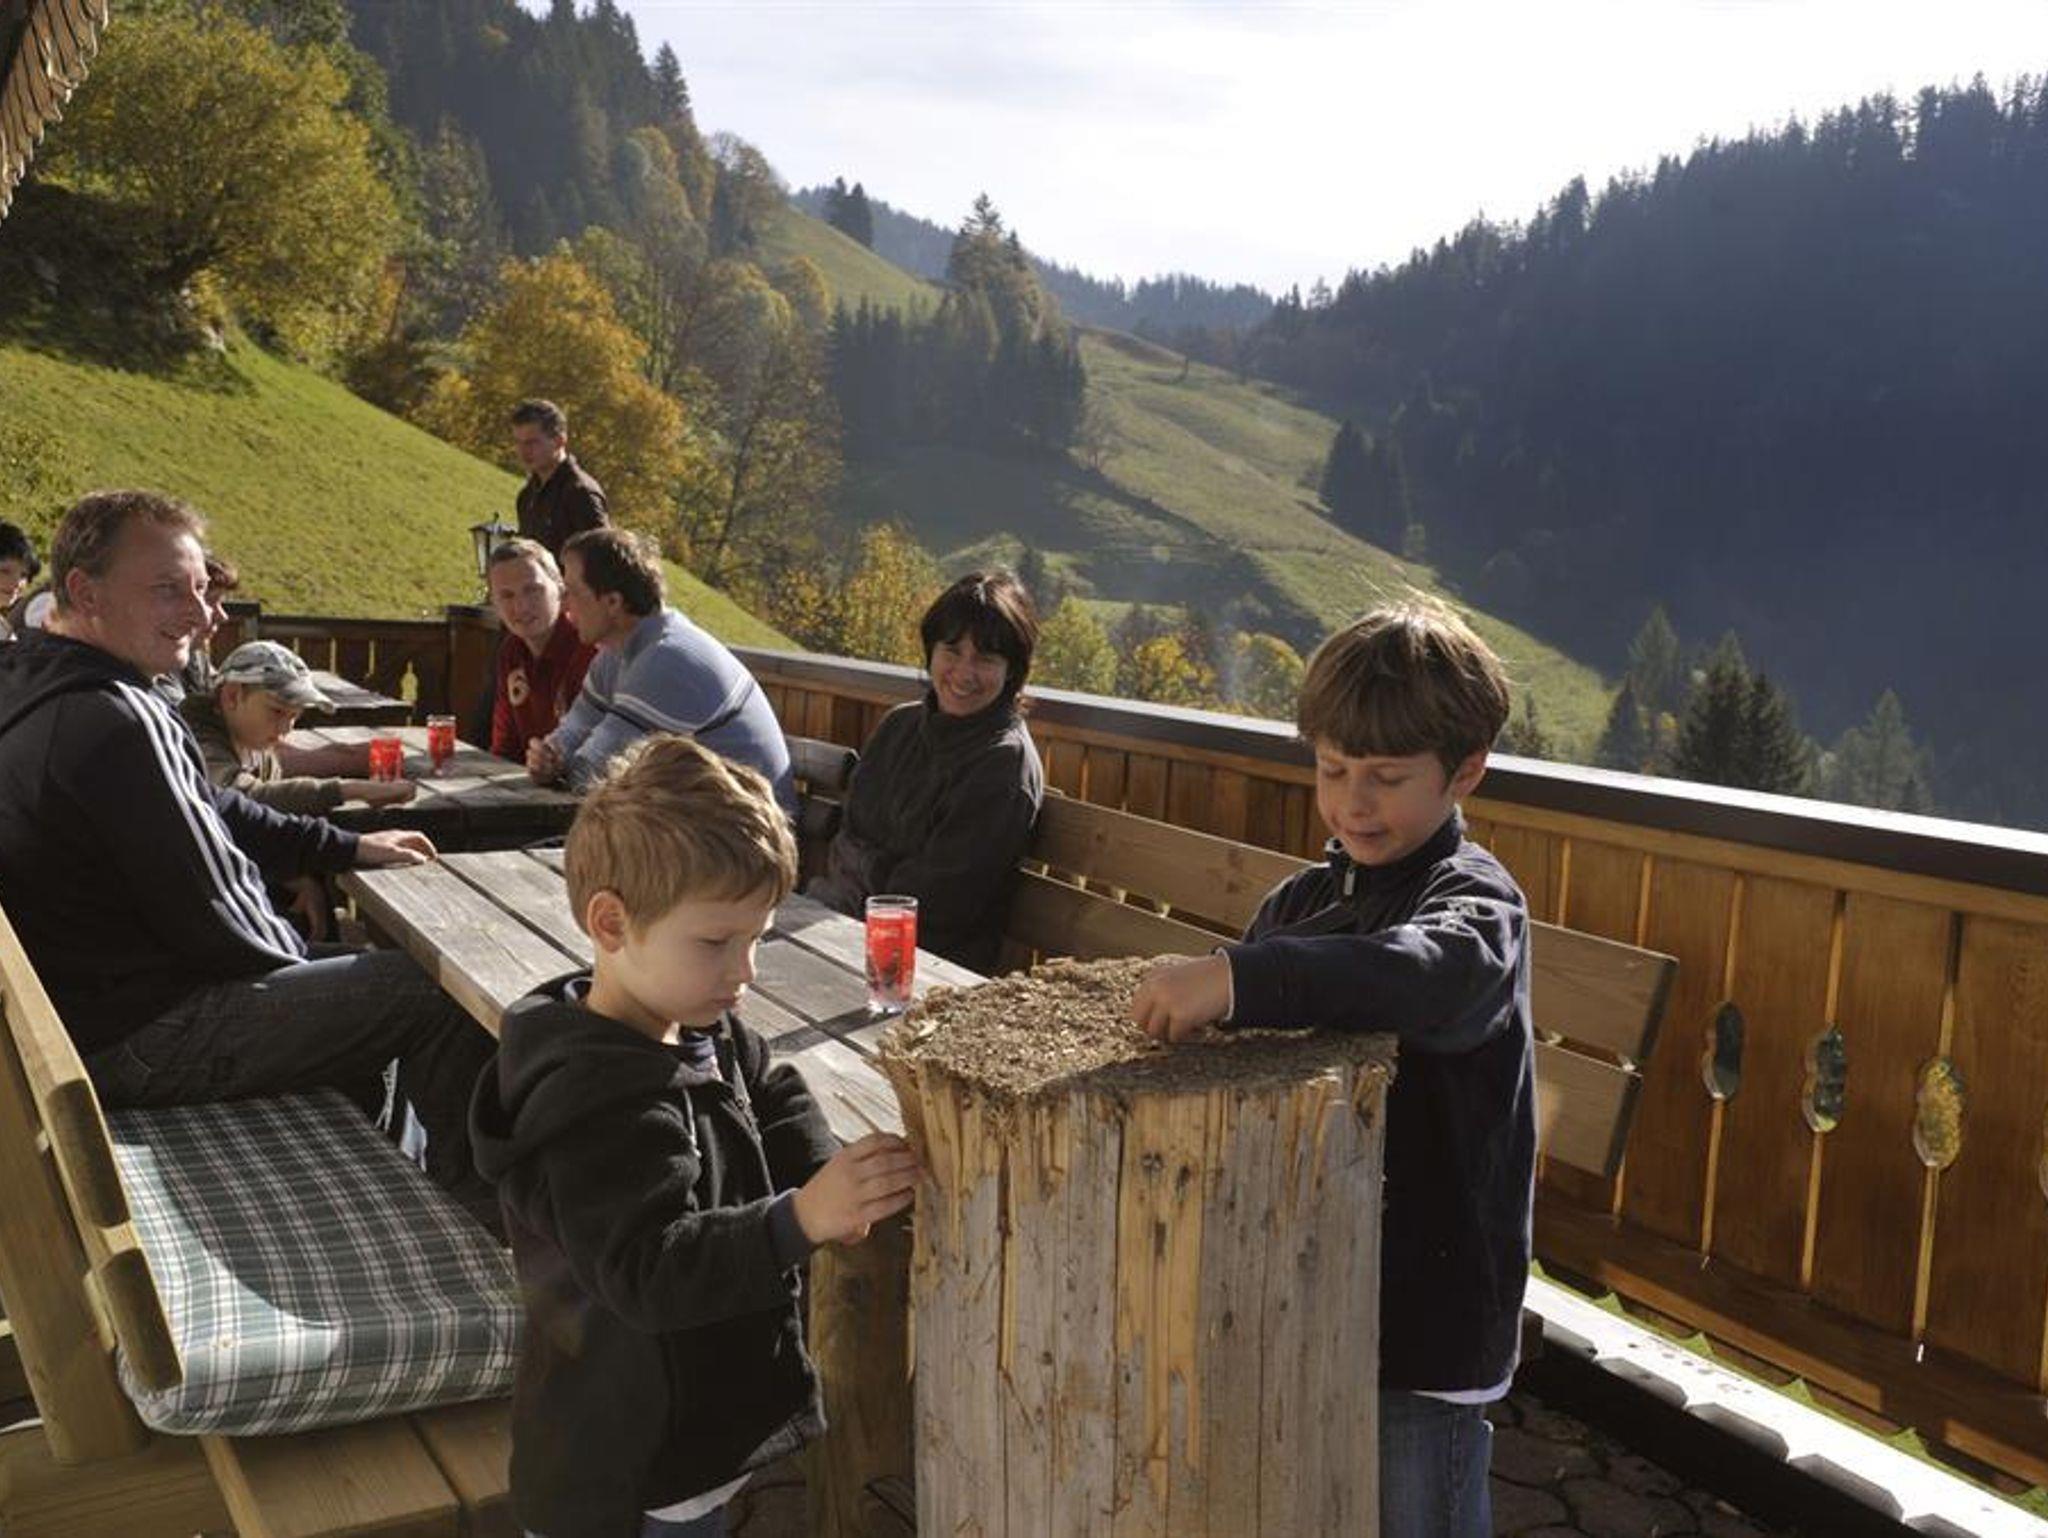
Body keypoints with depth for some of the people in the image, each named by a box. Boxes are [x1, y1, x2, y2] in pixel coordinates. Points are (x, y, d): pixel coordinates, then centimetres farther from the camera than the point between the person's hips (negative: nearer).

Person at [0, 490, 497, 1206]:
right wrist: (297, 951, -4)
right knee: (444, 992, -8)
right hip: (136, 1037, -11)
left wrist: (351, 847, 17)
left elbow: (211, 811, 17)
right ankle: (479, 1208, 12)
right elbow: (211, 923, -24)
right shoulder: (113, 723, -28)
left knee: (369, 969, 26)